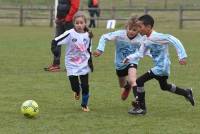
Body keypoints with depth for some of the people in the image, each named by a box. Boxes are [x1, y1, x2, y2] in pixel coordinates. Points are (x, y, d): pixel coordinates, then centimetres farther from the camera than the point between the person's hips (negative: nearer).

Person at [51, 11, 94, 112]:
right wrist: (54, 48, -35)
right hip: (72, 65, -2)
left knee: (85, 86, 2)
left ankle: (85, 104, 24)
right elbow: (55, 41, -16)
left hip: (84, 65, 2)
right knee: (75, 86, -5)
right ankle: (77, 91, 34)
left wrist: (90, 61, -1)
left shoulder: (87, 35, -1)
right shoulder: (70, 34, -15)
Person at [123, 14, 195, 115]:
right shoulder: (145, 40, 4)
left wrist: (182, 56, -26)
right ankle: (186, 93, 45)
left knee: (139, 81, -12)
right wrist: (129, 58, -7)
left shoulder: (156, 37, -23)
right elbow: (140, 54, 10)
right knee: (164, 86, 31)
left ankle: (141, 107, -1)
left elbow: (174, 41, -25)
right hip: (162, 68, 10)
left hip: (161, 67, -10)